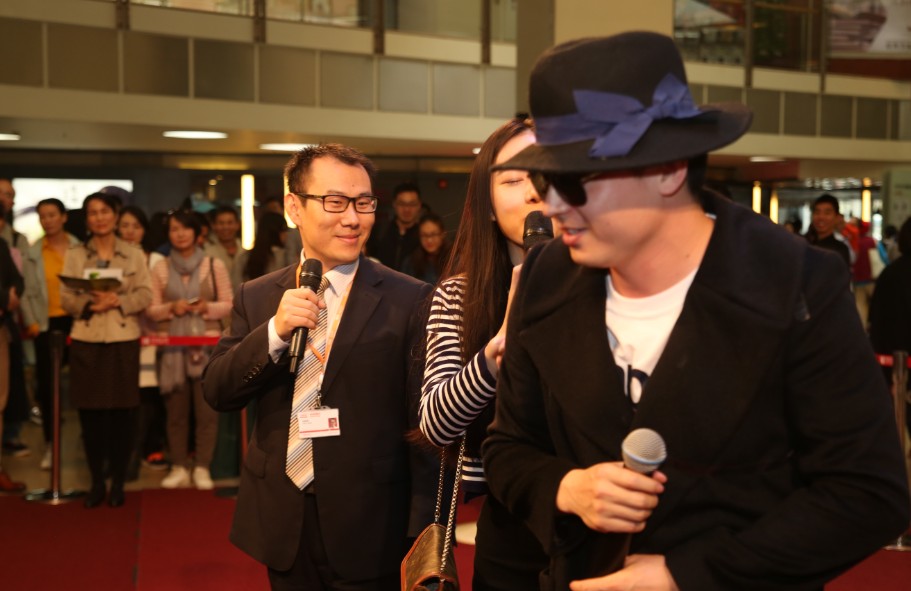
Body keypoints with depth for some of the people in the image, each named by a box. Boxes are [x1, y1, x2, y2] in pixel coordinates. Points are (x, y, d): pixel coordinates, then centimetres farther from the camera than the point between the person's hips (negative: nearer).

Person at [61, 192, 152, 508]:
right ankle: (96, 482, 14)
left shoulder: (134, 254, 6)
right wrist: (89, 304, -17)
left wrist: (117, 301, -17)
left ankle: (118, 482, 12)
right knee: (90, 412, 2)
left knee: (122, 413, 1)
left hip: (123, 340, -1)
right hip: (86, 341, 1)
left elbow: (145, 295, -1)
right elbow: (66, 298, 2)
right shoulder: (74, 255, 8)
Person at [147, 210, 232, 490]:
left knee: (206, 409, -4)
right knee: (175, 410, 3)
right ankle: (178, 468, 12)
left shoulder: (214, 265, 4)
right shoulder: (160, 268, 9)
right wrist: (171, 308, -10)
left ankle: (202, 468, 5)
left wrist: (208, 307, -12)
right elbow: (151, 309, 9)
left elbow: (229, 304, 6)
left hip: (207, 344, -1)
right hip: (173, 346, 1)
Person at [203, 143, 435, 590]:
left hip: (370, 528, -3)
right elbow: (217, 392, -1)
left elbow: (423, 425, -7)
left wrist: (423, 536, -9)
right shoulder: (256, 297, 5)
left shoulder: (410, 300, -7)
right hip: (281, 525, 3)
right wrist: (275, 331, -17)